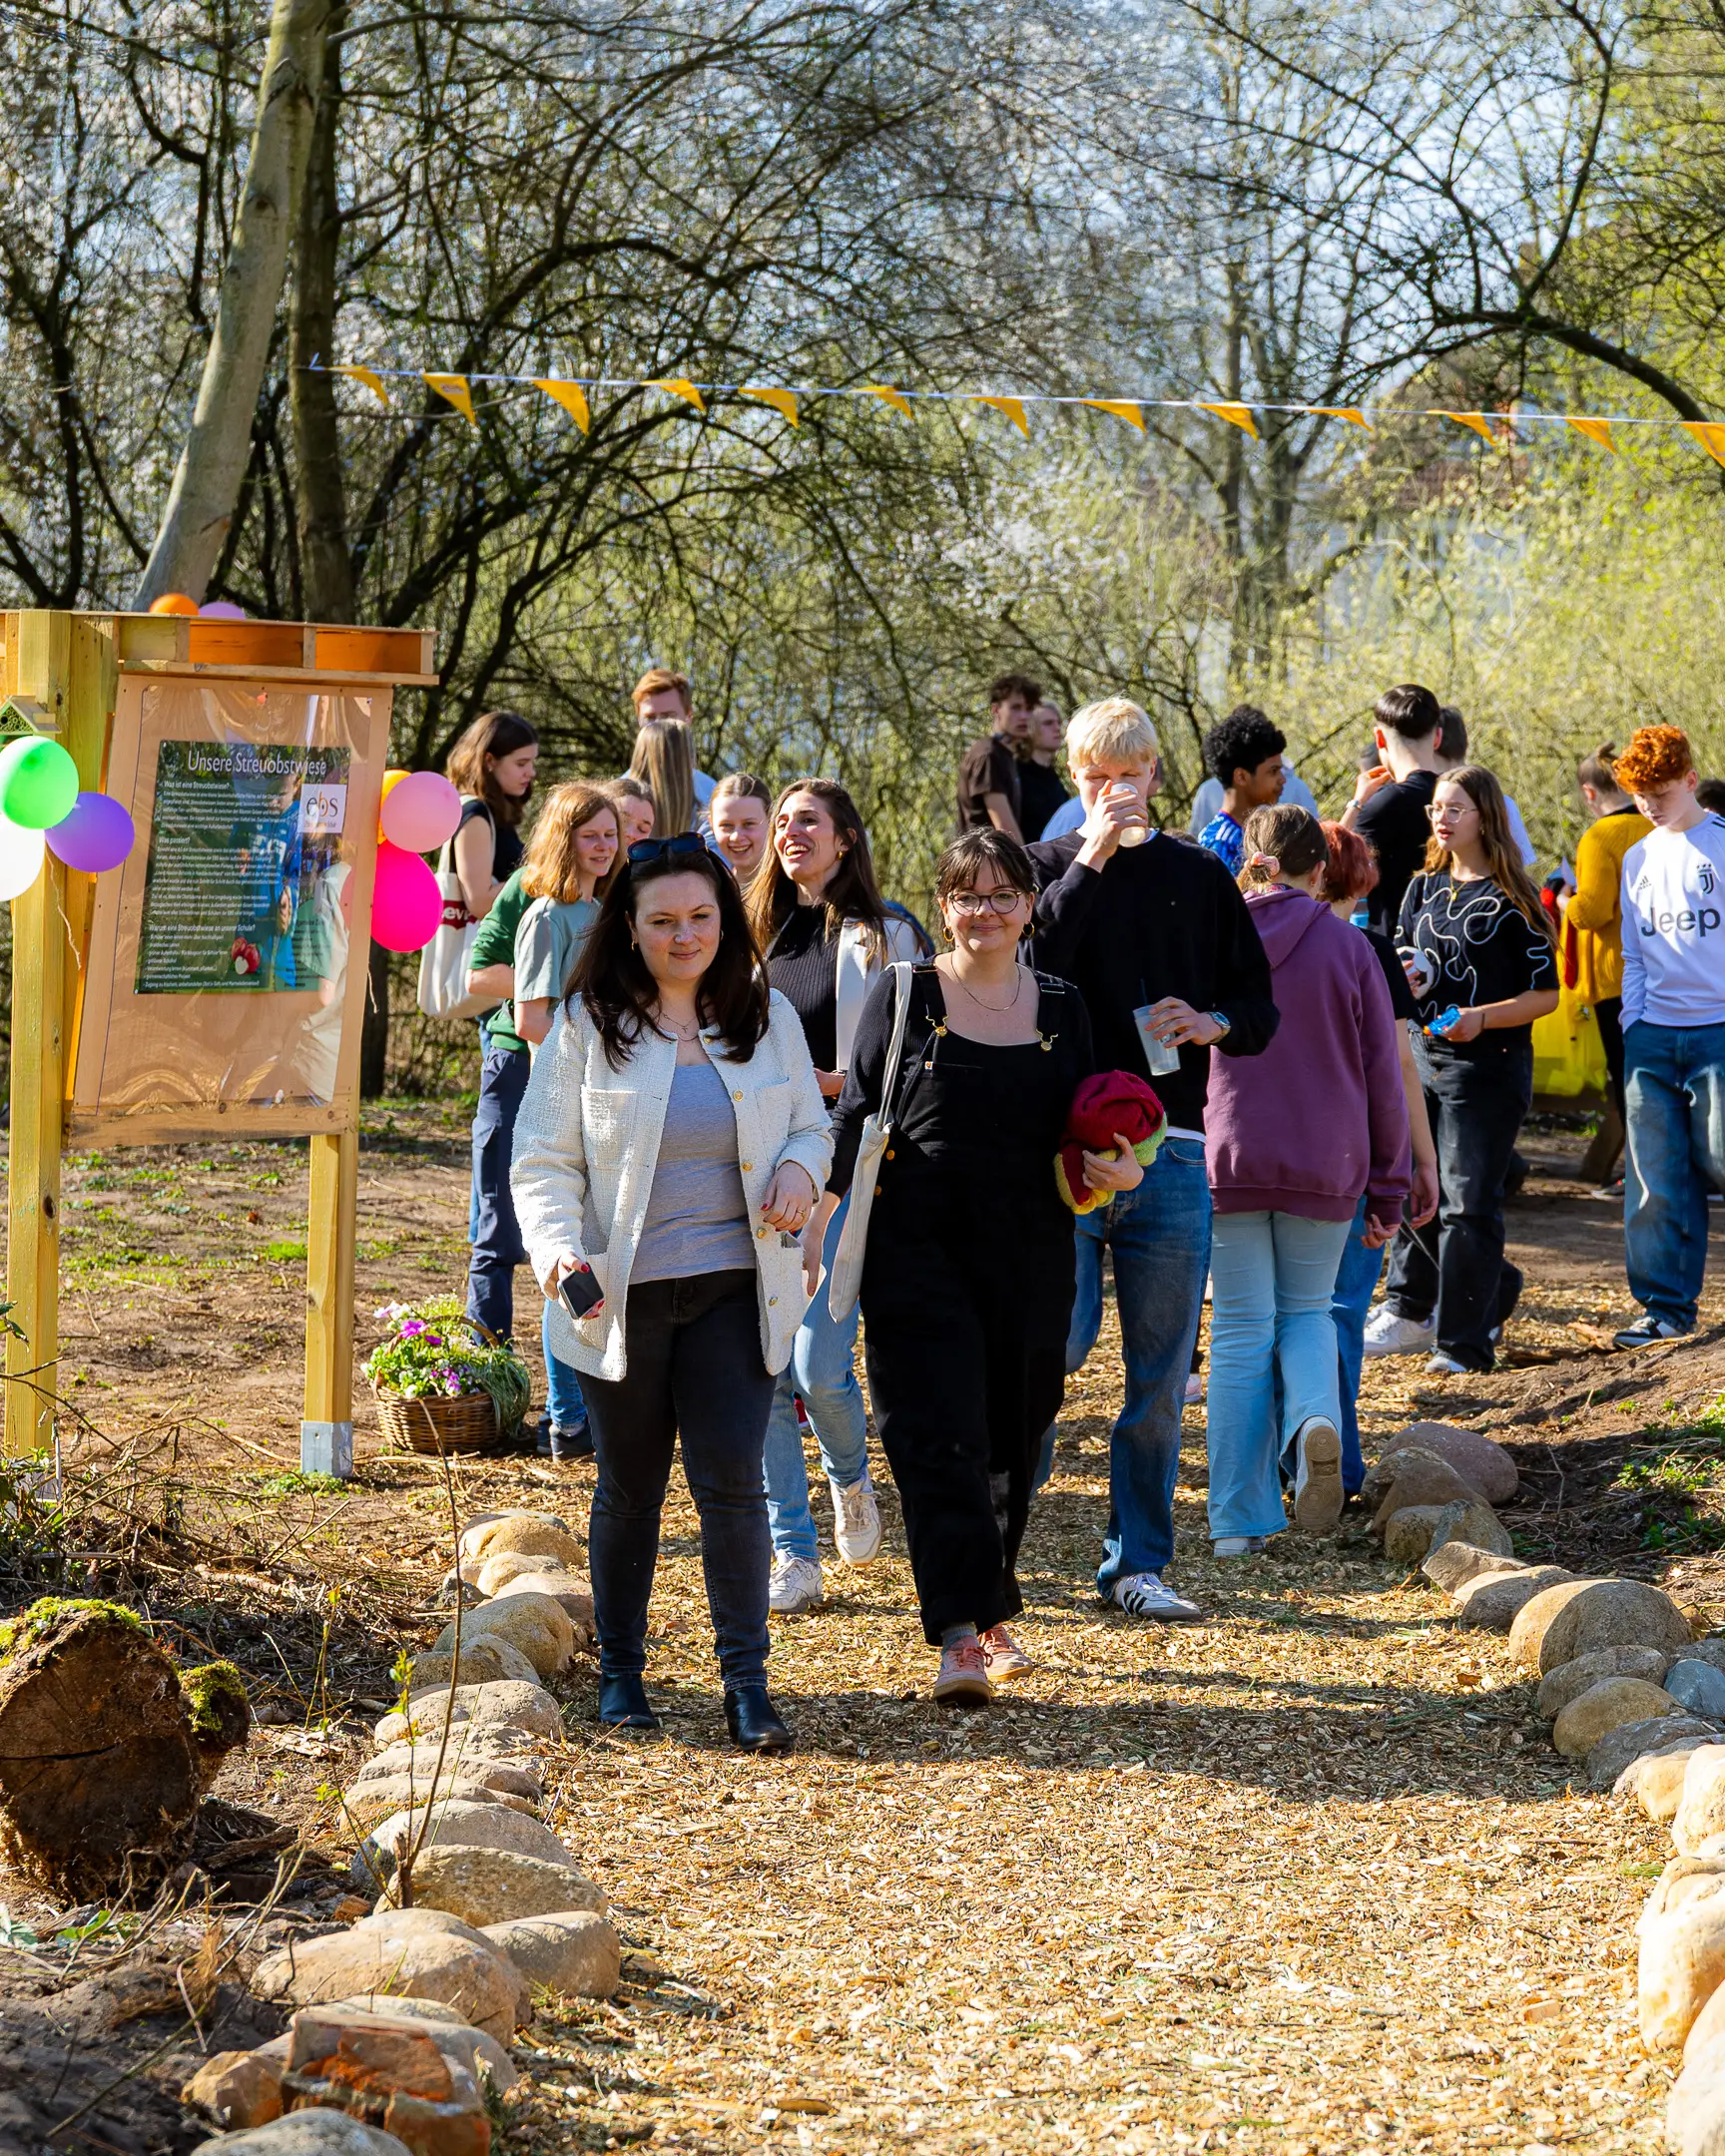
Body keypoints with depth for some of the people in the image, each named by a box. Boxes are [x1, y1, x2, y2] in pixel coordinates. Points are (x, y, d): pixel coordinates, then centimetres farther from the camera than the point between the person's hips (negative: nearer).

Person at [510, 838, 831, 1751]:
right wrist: (557, 1250, -19)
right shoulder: (588, 1025, -1)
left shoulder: (768, 1018, 7)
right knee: (629, 1488, 10)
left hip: (733, 1289, 1)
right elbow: (544, 1160, -1)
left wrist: (800, 1169, -6)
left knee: (731, 1480, -6)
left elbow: (811, 1127, 17)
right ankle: (620, 1672, 25)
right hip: (622, 1292, -1)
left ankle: (746, 1684, 0)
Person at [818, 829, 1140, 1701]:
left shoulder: (1061, 1007, 10)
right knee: (940, 1437, -11)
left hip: (1028, 1259, 3)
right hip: (918, 1253, -3)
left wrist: (1120, 1169, -5)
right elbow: (855, 1117, 3)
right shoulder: (903, 995, 1)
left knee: (1011, 1437, 9)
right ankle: (960, 1635, -14)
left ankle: (990, 1611, 25)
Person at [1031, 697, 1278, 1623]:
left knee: (1161, 1372, 5)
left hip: (1169, 1153, 2)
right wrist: (1089, 862, -15)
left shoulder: (1197, 877, 11)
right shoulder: (1048, 866, 6)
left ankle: (1138, 1562, 14)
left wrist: (1210, 1023, -7)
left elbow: (1259, 1009, 14)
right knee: (1060, 1338, -12)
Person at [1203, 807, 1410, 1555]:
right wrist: (1387, 1185, 8)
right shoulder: (1347, 946, -1)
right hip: (1324, 1166, 0)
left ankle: (1240, 1521, 3)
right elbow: (1381, 1072, 2)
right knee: (1307, 1310, 18)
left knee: (1240, 1333, 6)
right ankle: (1315, 1418, -14)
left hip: (1227, 1159, 0)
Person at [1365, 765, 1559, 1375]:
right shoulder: (1424, 888, 11)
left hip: (1489, 1067, -6)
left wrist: (1482, 1017, -20)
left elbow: (1545, 994, -6)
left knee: (1468, 1203, -6)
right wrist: (1403, 981, -3)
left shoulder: (1511, 900, -6)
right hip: (1422, 1059, 6)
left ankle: (1465, 1341, -1)